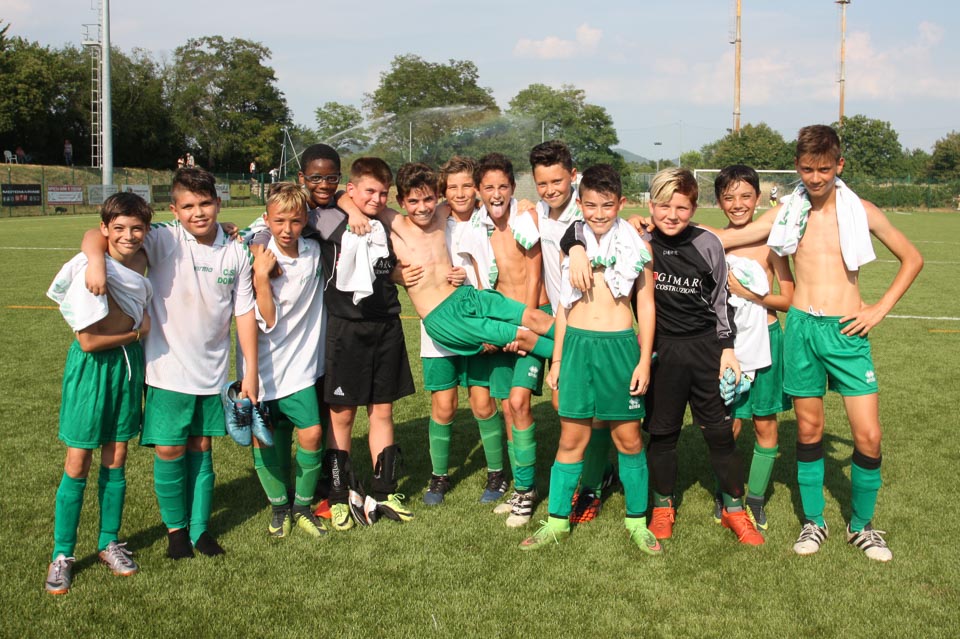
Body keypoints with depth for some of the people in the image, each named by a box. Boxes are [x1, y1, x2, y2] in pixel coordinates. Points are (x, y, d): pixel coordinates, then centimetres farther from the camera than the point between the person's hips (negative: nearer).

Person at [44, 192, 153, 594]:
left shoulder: (141, 260, -2)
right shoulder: (90, 271, -20)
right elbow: (89, 340, -19)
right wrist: (138, 331, -8)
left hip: (129, 363, 5)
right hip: (92, 366, -5)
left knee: (116, 459, 12)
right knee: (78, 463, 0)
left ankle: (109, 543, 27)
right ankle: (62, 554, 15)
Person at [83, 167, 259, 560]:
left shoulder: (236, 254, -1)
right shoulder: (164, 240, -9)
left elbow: (245, 314, 3)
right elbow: (96, 236, -12)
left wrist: (251, 370, 1)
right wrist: (96, 260, -35)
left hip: (214, 372, 2)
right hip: (169, 370, -2)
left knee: (201, 448, 12)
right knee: (169, 451, 1)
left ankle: (200, 527, 25)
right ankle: (175, 527, 22)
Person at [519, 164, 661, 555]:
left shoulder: (635, 246, 1)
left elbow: (646, 306, 4)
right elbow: (564, 305, 12)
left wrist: (644, 361, -2)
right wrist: (556, 359, 11)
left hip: (620, 346, -1)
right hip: (577, 345, 2)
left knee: (628, 438, 6)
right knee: (571, 438, 6)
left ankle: (637, 520, 20)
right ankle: (558, 521, 17)